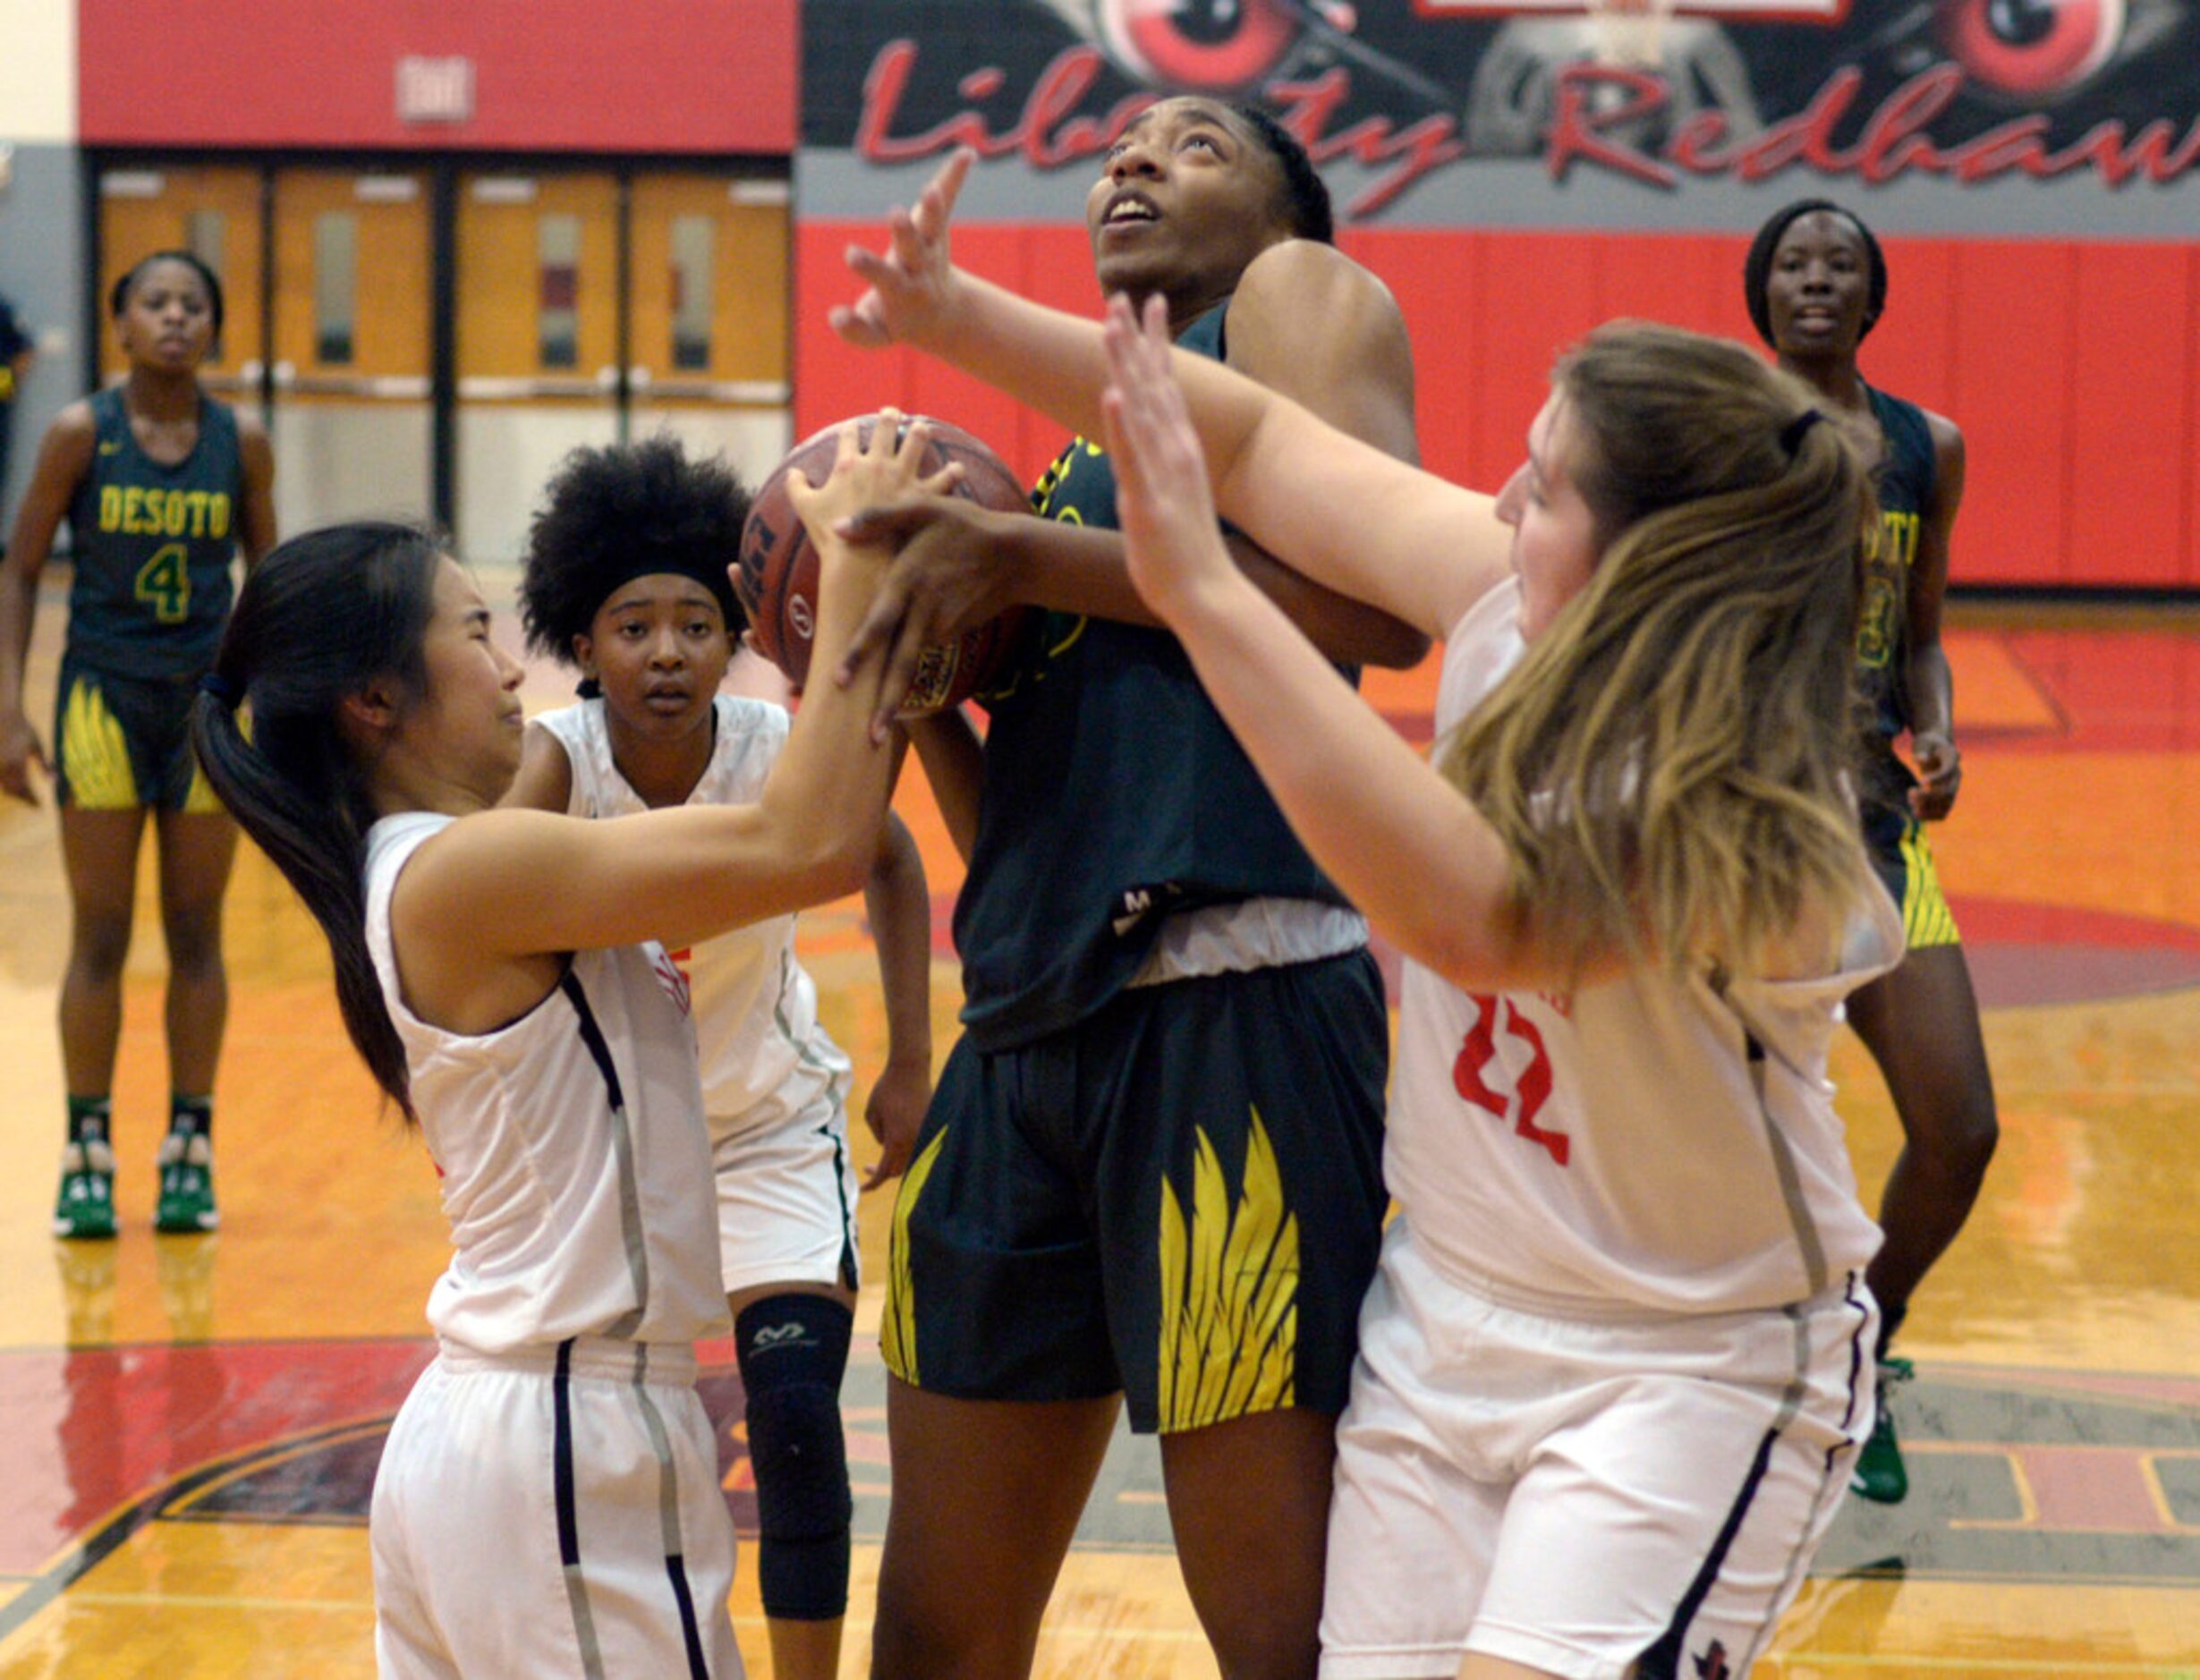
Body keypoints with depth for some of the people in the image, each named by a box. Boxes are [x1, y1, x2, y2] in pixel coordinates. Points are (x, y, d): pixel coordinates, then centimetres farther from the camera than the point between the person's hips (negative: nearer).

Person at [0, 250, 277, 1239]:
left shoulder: (241, 443, -1)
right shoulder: (81, 433, -6)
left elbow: (266, 578, 9)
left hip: (208, 700, 2)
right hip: (103, 694, -2)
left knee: (196, 933, 6)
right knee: (100, 935, 1)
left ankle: (190, 1153, 14)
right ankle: (87, 1158, 8)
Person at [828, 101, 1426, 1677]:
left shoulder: (1301, 296, 7)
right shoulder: (1083, 452, 26)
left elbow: (1382, 601, -14)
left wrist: (1033, 560, -11)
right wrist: (914, 686, 6)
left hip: (1231, 1002, -8)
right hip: (1029, 1026, 8)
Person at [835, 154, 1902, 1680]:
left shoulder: (1741, 817, -27)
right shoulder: (1515, 610, -7)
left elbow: (1473, 908, -43)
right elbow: (1265, 442, 0)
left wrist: (1204, 597, -45)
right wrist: (958, 318, -7)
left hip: (1688, 1368, -6)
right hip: (1449, 1323, 6)